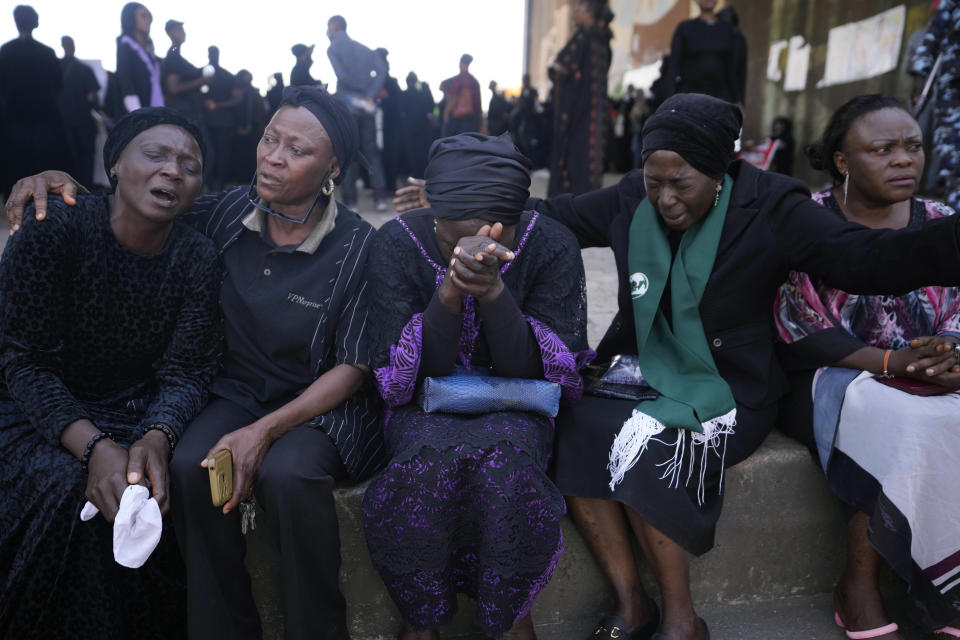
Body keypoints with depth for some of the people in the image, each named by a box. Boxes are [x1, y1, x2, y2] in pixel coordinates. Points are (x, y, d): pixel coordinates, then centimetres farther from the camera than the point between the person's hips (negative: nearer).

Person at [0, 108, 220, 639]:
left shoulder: (198, 260, -6)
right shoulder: (53, 229, -15)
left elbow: (186, 371, -8)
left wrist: (156, 438, -30)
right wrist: (93, 445, -31)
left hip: (138, 406, 3)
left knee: (177, 479, -21)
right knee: (66, 489, -28)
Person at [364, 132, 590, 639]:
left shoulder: (552, 247, -13)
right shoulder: (397, 243, -13)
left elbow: (539, 373, -17)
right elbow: (399, 379, -16)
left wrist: (492, 290, -32)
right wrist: (450, 292, -32)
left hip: (515, 408, 0)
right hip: (425, 409, 0)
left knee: (506, 452, -33)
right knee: (432, 453, -33)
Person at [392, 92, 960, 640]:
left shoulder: (769, 209, -9)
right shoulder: (632, 201, 1)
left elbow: (868, 258, -18)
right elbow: (557, 215, 8)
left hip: (729, 390, -4)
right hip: (642, 372, 4)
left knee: (649, 449, -30)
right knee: (572, 430, -23)